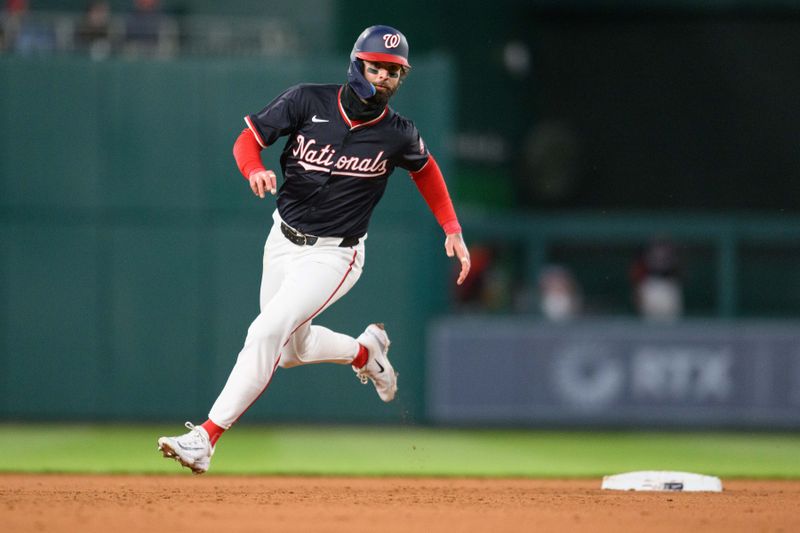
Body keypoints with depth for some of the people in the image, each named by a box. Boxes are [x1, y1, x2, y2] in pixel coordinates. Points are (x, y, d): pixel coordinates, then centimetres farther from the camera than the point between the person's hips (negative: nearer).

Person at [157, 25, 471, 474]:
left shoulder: (399, 135, -10)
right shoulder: (308, 101, -10)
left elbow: (425, 168, 12)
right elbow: (247, 140, -4)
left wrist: (453, 230, 6)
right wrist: (255, 170, -27)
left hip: (333, 256, -4)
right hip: (283, 241, 4)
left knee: (267, 332, -21)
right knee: (291, 349, 17)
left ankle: (207, 437, -21)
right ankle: (365, 350, 46)